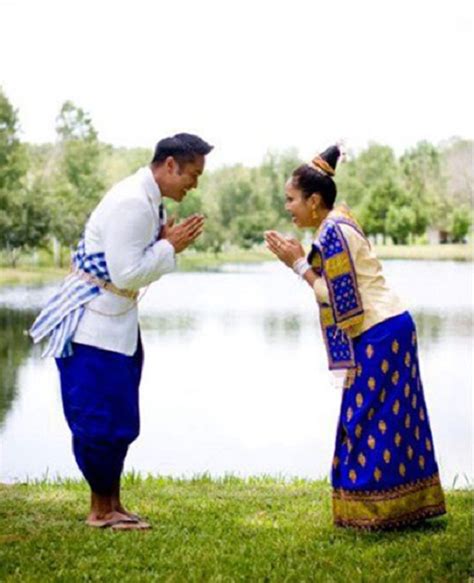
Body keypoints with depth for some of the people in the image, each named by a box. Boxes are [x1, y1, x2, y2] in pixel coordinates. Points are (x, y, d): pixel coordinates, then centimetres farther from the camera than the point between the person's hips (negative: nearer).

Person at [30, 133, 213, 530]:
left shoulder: (149, 201, 10)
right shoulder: (131, 203, -22)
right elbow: (126, 274, -25)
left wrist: (169, 244, -2)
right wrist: (171, 247, -14)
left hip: (118, 321, 10)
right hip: (93, 323, -10)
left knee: (119, 419, 12)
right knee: (98, 417, -1)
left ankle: (111, 506, 21)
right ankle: (101, 509, 11)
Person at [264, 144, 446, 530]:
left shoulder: (334, 233, -16)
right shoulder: (338, 224, 13)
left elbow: (340, 300, -19)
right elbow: (336, 290, 13)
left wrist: (298, 264, -13)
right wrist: (299, 258, 7)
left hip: (379, 335, -10)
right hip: (390, 330, 10)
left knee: (370, 421, -3)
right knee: (393, 421, 12)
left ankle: (374, 511, 3)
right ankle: (410, 506, 19)